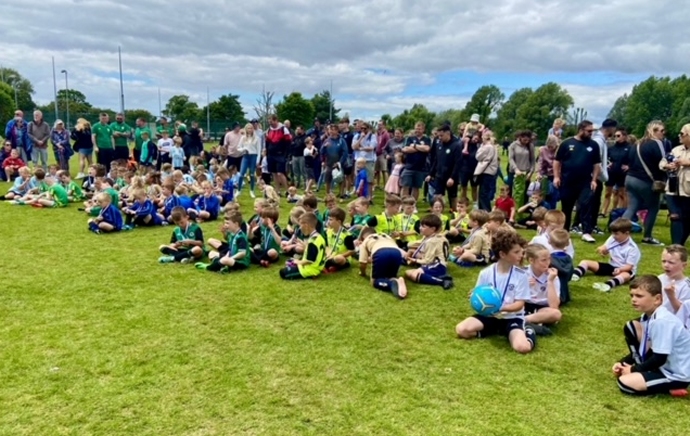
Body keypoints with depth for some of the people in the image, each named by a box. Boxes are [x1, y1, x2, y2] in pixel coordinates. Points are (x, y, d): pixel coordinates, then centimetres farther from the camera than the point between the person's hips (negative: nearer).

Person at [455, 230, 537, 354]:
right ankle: (497, 330, 0)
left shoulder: (521, 275, -9)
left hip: (512, 318, -2)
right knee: (461, 330, -20)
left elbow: (519, 304, -10)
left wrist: (500, 308, -28)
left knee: (523, 347, -30)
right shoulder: (486, 273, -6)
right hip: (489, 315, 2)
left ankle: (527, 331, 5)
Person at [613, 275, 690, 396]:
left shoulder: (662, 321, -28)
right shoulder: (648, 316, 2)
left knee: (624, 382, -23)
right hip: (663, 364, 10)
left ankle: (670, 387, -3)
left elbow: (660, 359, -25)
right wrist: (622, 362, 1)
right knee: (631, 326, 7)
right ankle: (643, 371, 8)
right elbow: (644, 348, 13)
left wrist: (634, 370, -12)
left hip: (676, 375, -10)